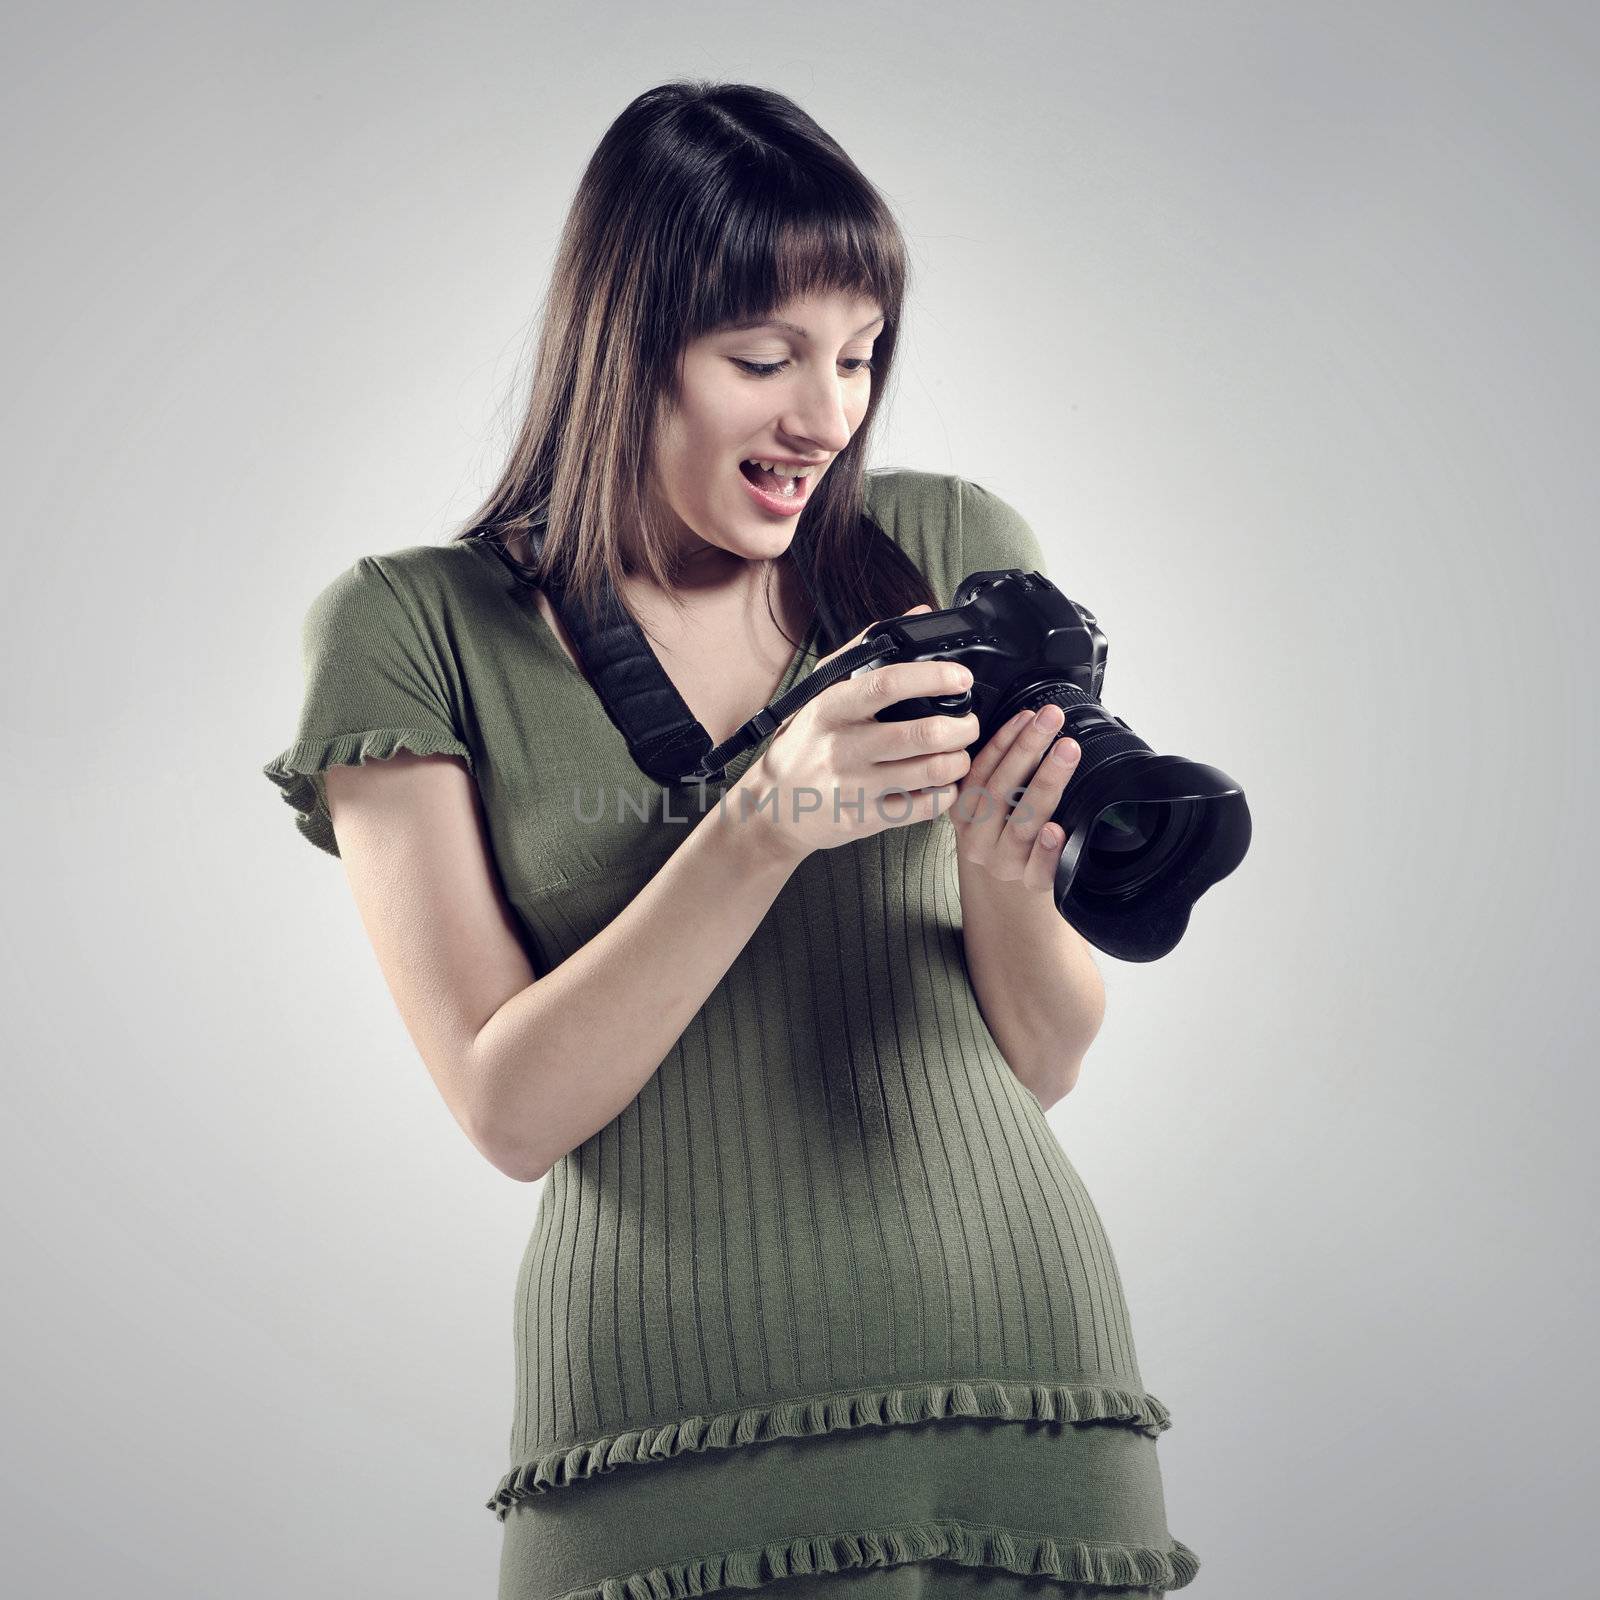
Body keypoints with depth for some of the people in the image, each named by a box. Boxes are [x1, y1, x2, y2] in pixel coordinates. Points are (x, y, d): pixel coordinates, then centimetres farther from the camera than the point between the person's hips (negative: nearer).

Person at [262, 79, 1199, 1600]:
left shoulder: (955, 549, 2)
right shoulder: (413, 630, -3)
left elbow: (1043, 1067, 5)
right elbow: (509, 1109, -8)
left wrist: (1002, 884, -16)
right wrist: (760, 829, -20)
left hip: (1023, 1365, 3)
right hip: (677, 1437, -2)